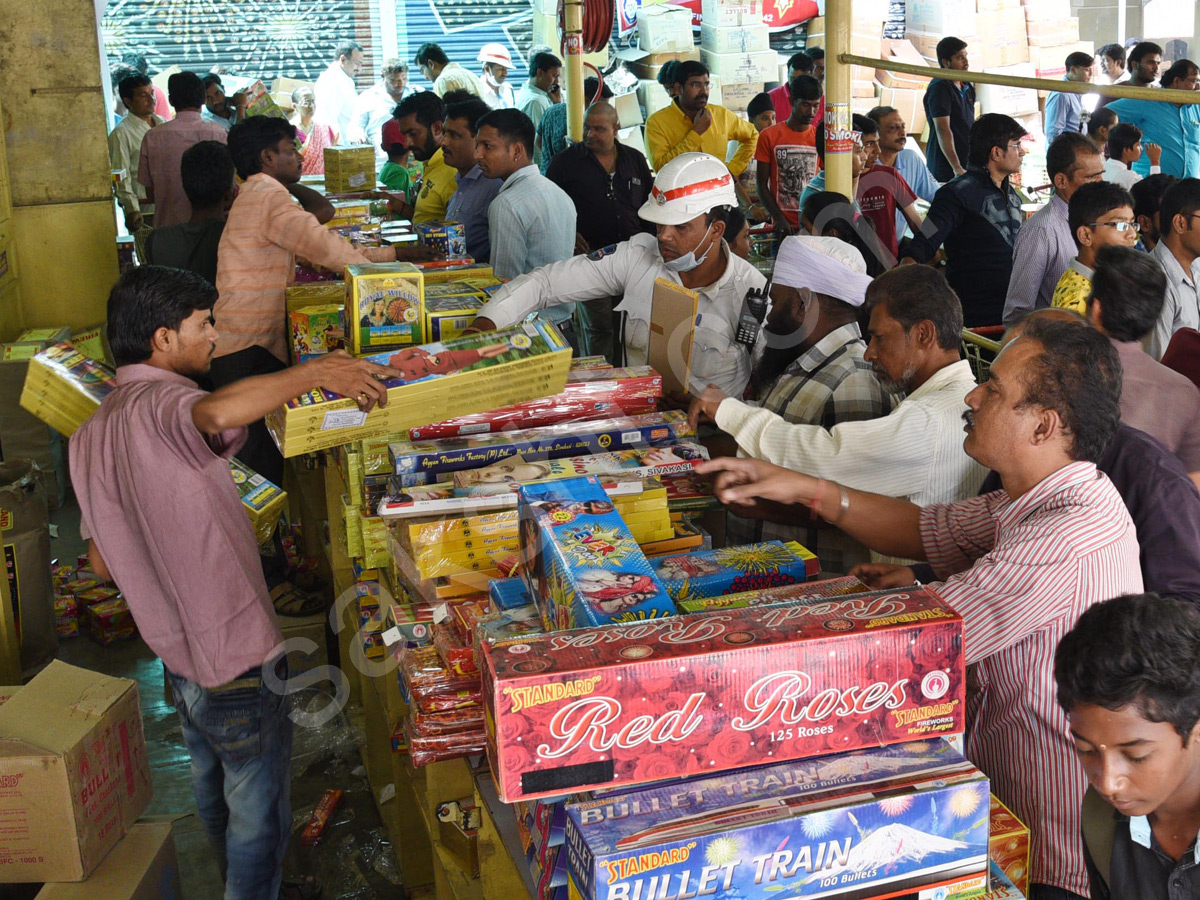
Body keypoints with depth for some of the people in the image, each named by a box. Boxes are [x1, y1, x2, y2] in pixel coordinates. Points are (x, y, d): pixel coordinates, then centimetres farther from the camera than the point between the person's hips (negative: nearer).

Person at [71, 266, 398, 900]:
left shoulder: (91, 435, 5)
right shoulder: (160, 407, -23)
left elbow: (102, 562, 12)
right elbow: (220, 412, -49)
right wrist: (315, 372, -37)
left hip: (176, 652, 9)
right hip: (237, 654, -9)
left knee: (214, 792, 29)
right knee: (259, 812, 8)